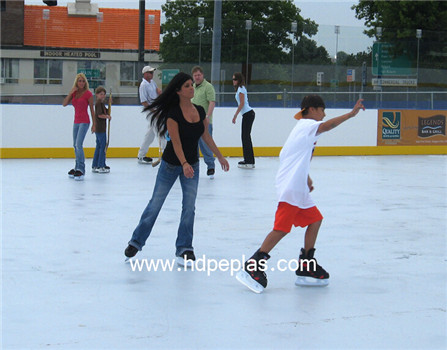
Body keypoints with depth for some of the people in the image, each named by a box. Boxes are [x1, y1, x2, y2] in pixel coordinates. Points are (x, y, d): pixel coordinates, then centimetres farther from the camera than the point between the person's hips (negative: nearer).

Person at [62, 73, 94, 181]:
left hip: (84, 122, -7)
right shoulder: (74, 93, 9)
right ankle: (77, 168, 21)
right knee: (75, 145, 12)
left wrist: (94, 124, -3)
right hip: (76, 122, 7)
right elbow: (64, 104, -1)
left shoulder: (88, 94, -7)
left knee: (79, 144, -18)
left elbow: (92, 110, -3)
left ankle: (81, 170, -20)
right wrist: (71, 92, -9)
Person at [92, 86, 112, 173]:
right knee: (103, 146, -7)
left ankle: (94, 166, 17)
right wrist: (108, 117, -9)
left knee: (99, 146, 13)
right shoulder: (99, 103, -13)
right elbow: (100, 115, -23)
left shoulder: (101, 103, 16)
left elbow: (107, 112, 20)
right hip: (100, 128, -10)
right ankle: (101, 166, -5)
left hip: (100, 128, 10)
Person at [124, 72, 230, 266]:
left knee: (189, 207, -3)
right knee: (155, 204, 5)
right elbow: (176, 141, -24)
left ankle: (184, 249, 6)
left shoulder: (199, 111, -1)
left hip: (192, 165, 4)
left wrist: (220, 156, 15)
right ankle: (136, 242, 20)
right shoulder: (173, 113, -18)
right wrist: (184, 164, -36)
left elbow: (206, 135, 12)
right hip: (171, 164, -4)